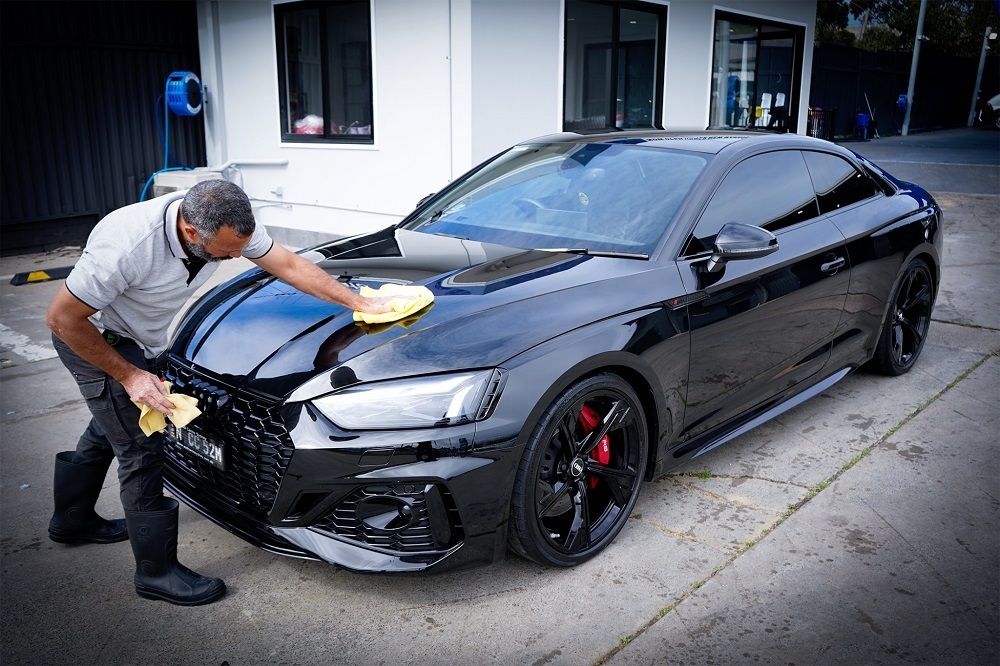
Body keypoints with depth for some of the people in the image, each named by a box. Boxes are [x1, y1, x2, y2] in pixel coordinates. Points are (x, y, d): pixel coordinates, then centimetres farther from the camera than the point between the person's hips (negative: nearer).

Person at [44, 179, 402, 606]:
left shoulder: (226, 223, -21)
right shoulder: (127, 247, -39)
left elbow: (291, 266, -9)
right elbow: (61, 318, -27)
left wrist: (360, 303, -12)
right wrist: (129, 375, -24)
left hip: (141, 339, 8)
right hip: (93, 340, -8)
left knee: (113, 424, 24)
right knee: (142, 448, -7)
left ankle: (71, 521, 49)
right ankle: (157, 573, 8)